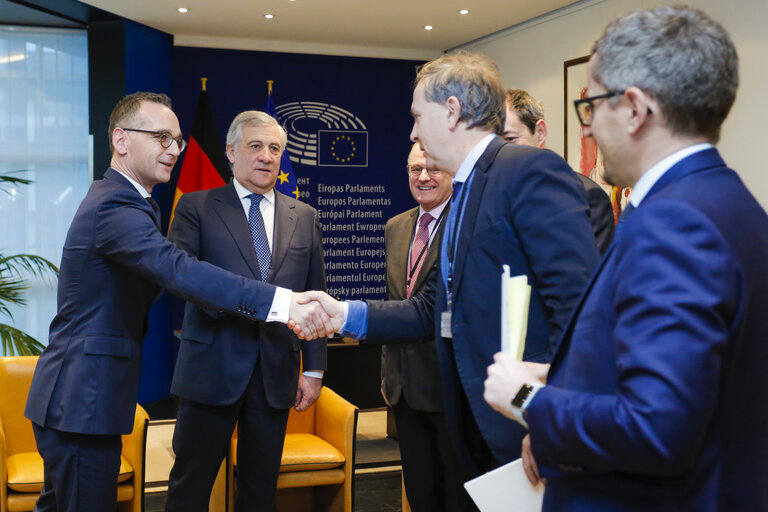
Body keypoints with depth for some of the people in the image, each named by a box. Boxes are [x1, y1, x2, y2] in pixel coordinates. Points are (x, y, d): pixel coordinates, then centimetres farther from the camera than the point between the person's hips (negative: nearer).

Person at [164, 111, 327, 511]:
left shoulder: (304, 218, 11)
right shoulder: (196, 207, 2)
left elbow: (315, 296, 11)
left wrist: (314, 369, 7)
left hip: (277, 370, 3)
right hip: (212, 368, -3)